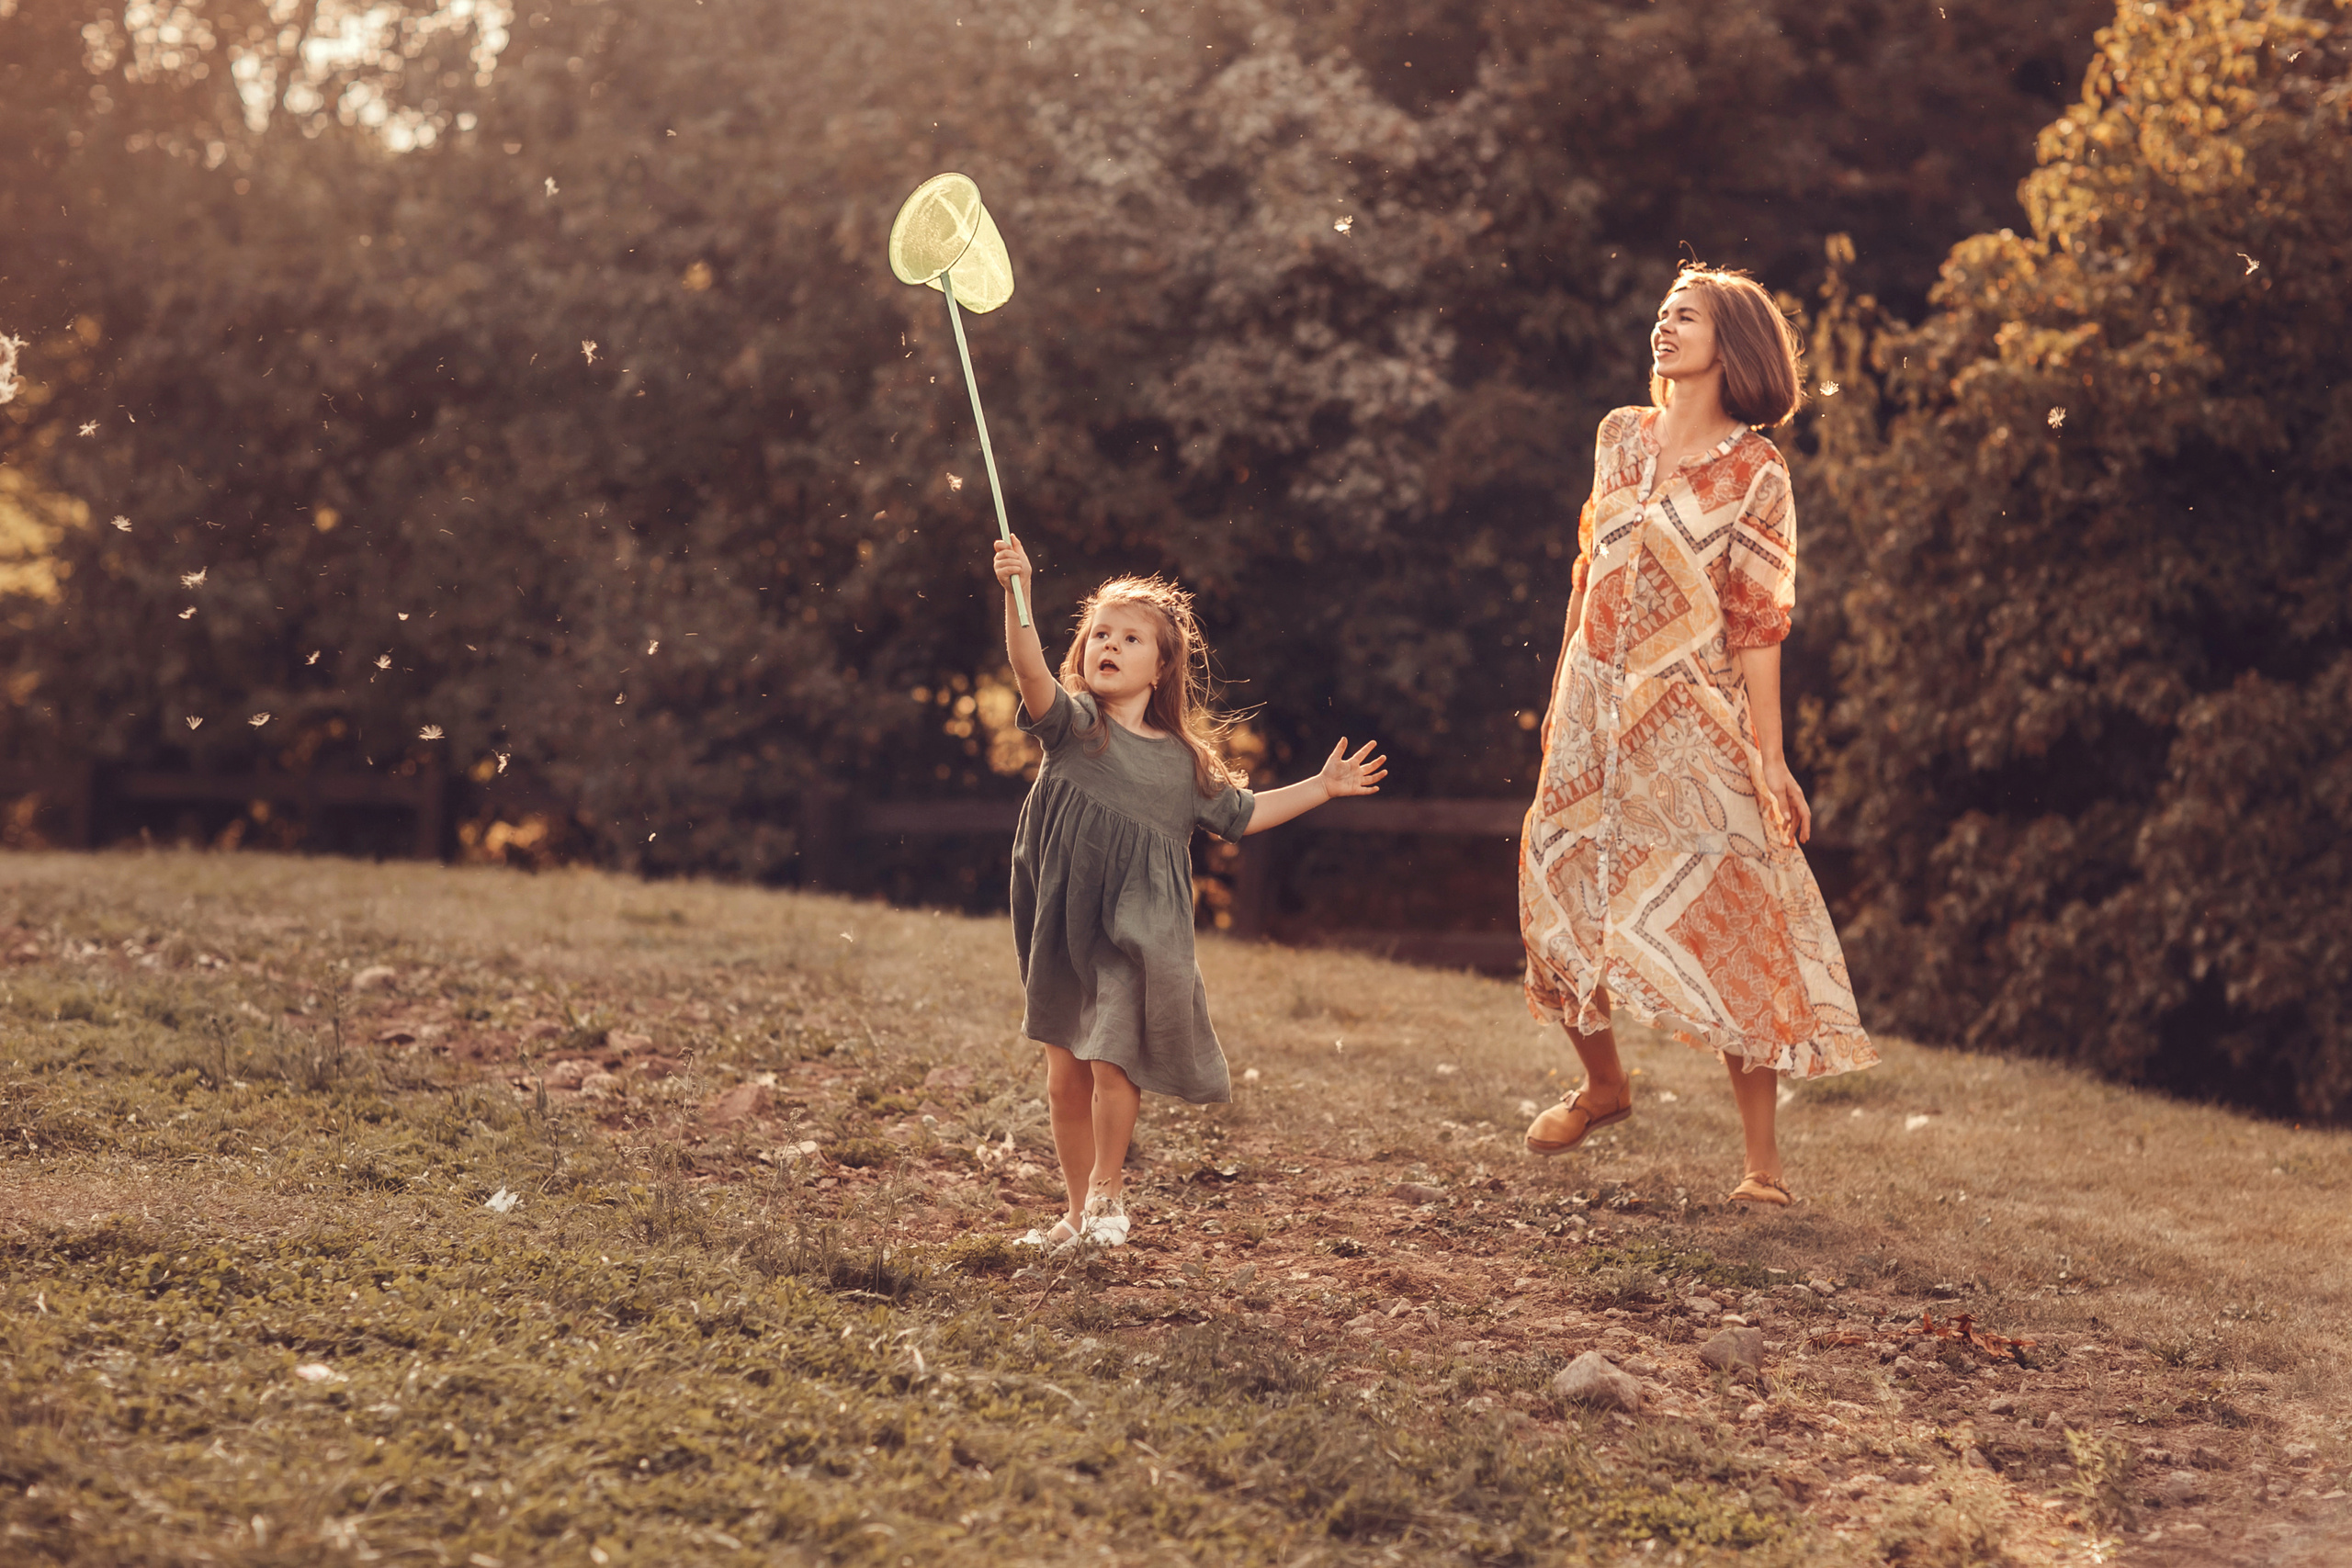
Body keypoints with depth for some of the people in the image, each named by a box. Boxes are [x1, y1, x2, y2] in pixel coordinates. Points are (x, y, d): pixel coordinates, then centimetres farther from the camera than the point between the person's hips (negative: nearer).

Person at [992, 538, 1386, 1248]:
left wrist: (1320, 787, 21)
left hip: (1137, 938, 0)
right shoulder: (1073, 727, -2)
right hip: (1063, 931, 0)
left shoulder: (1184, 761, 7)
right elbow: (1031, 672, -22)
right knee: (1064, 1077, 7)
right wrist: (1018, 593, -38)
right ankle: (1079, 1213, 23)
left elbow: (1239, 814, 23)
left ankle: (1107, 1190, 10)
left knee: (1111, 1063, -13)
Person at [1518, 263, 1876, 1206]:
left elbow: (1757, 625, -6)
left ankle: (1761, 1155, -2)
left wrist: (1770, 757, -9)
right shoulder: (1620, 437, 9)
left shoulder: (1754, 474, -5)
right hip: (1594, 710, 5)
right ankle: (1602, 1083, 34)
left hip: (1692, 720, -5)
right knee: (1562, 895, 9)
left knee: (1725, 919, -8)